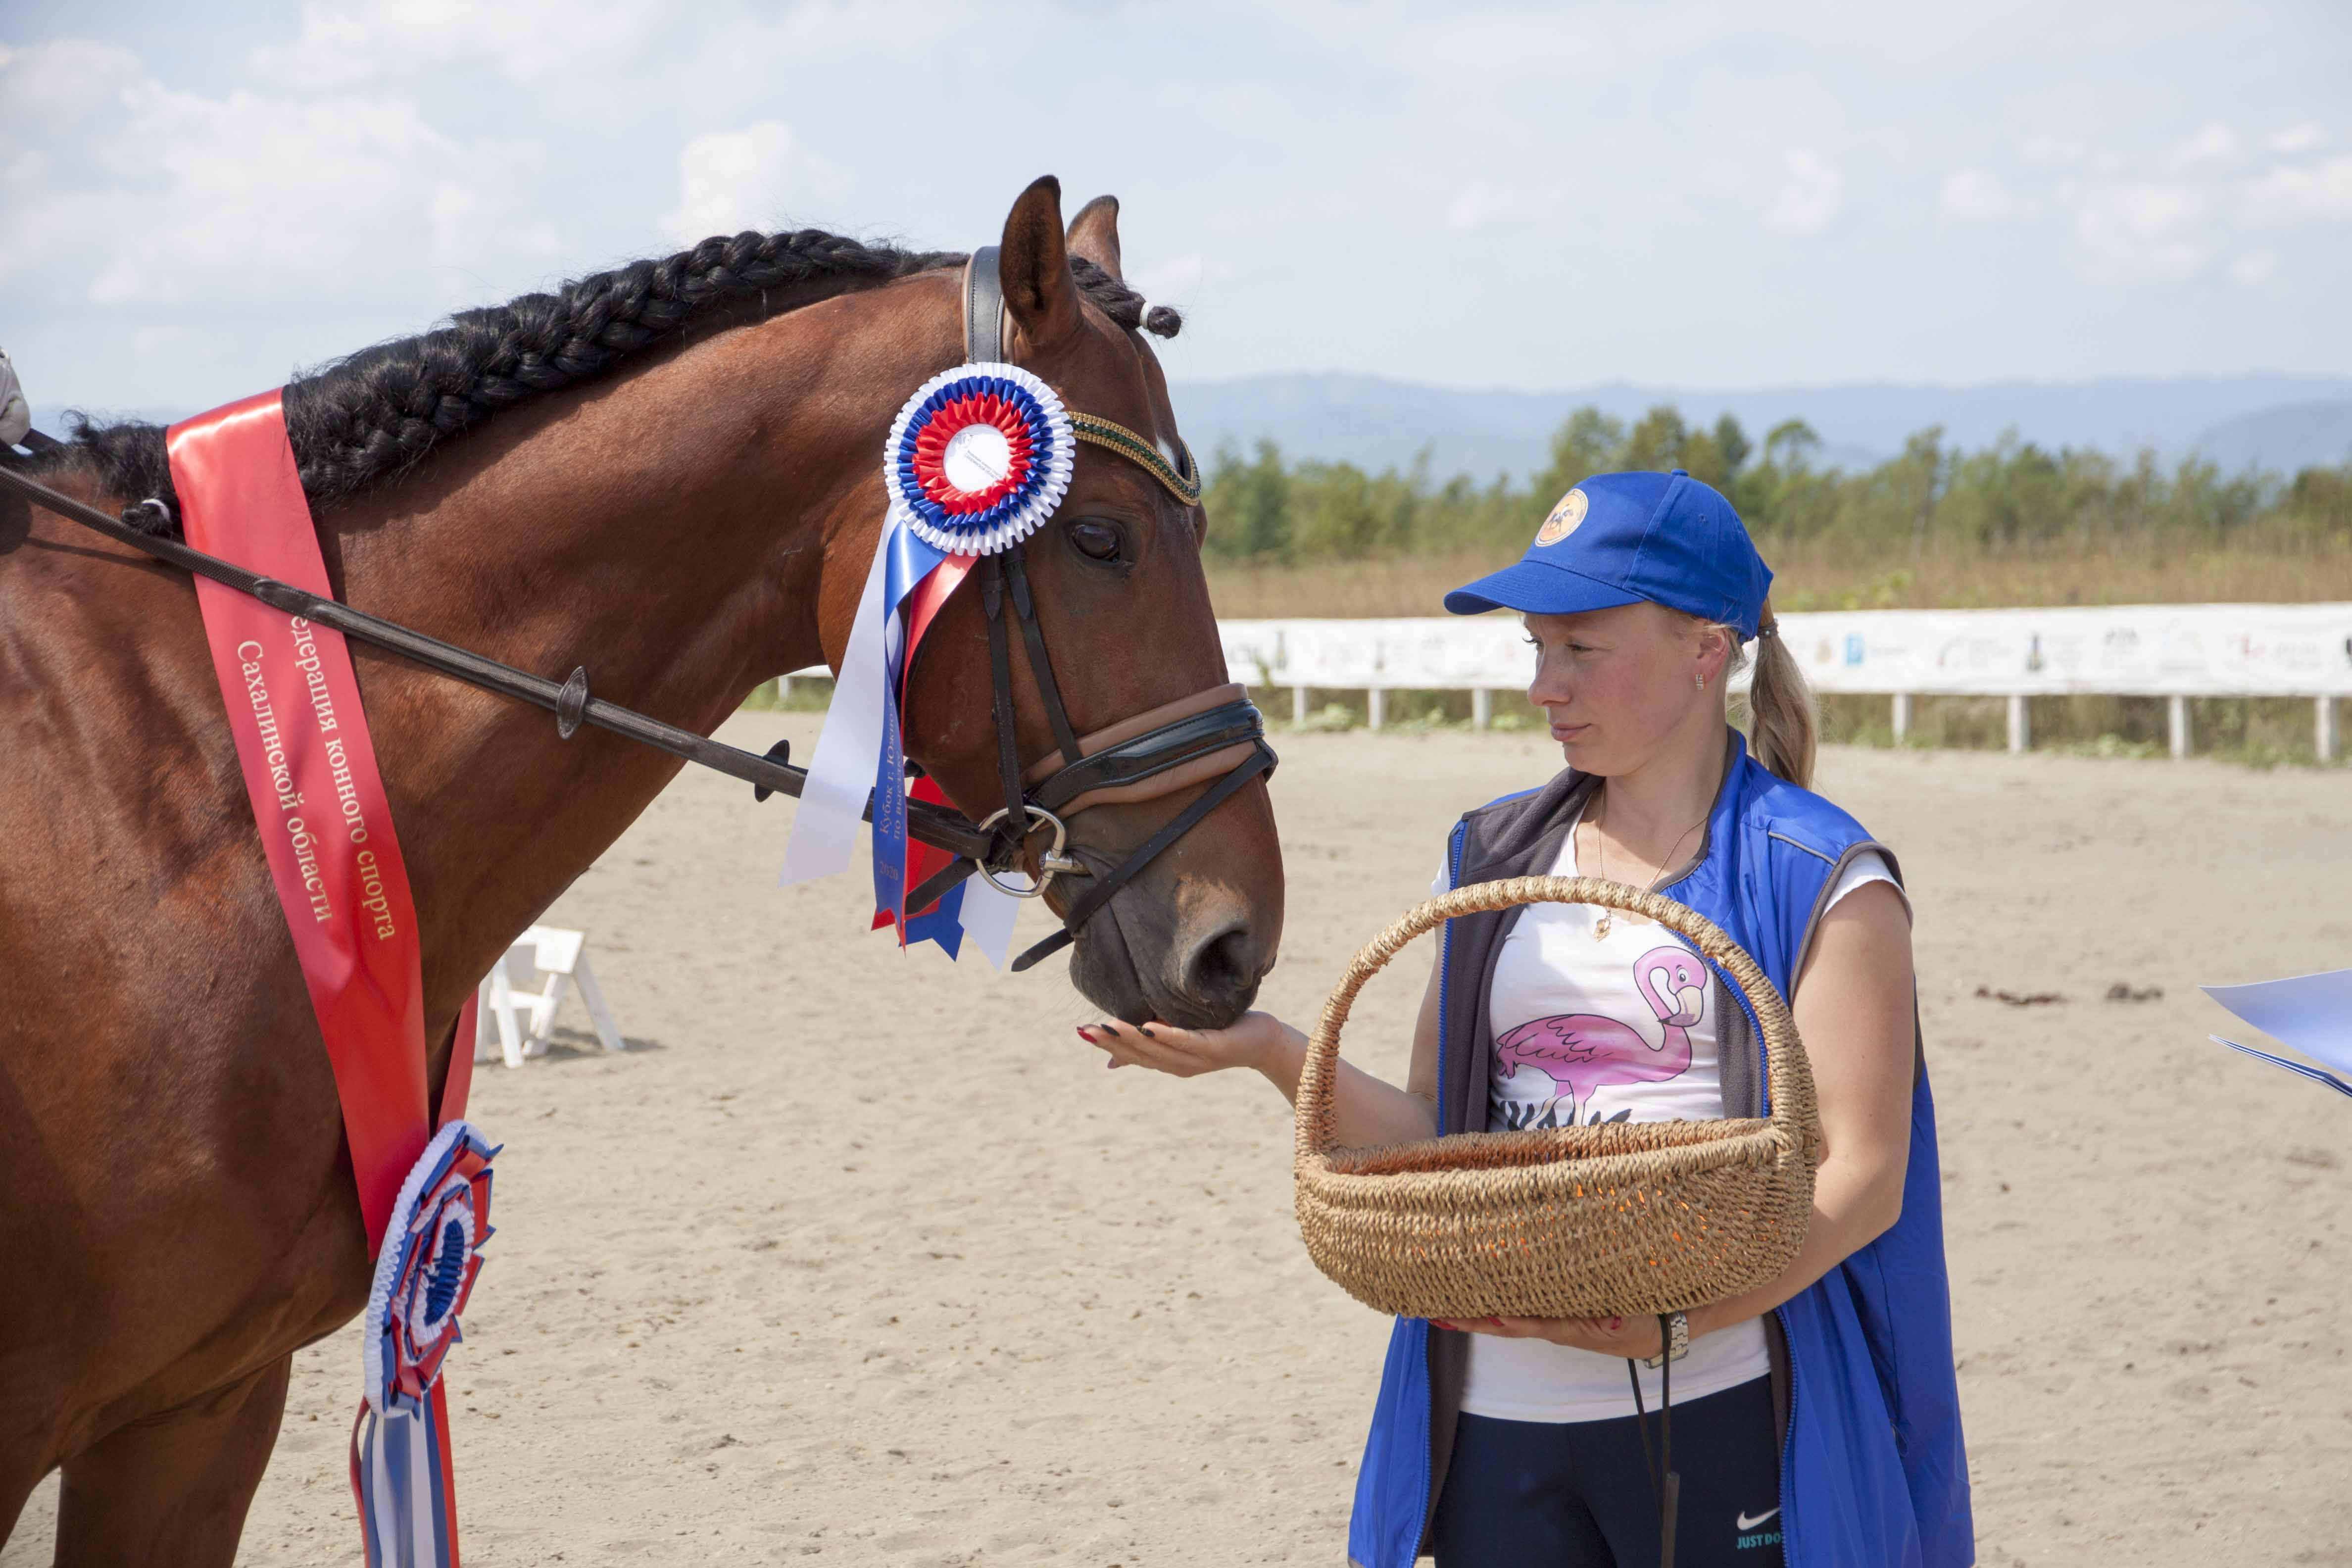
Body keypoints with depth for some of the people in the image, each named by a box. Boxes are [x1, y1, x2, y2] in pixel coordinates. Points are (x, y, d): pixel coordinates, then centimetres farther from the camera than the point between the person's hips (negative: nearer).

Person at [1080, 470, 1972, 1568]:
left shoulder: (1821, 883, -4)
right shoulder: (1492, 861, 12)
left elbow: (1861, 1177, -11)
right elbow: (1438, 1139, 11)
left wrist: (1676, 1322, -24)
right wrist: (1271, 1053, -5)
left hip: (1717, 1414, -4)